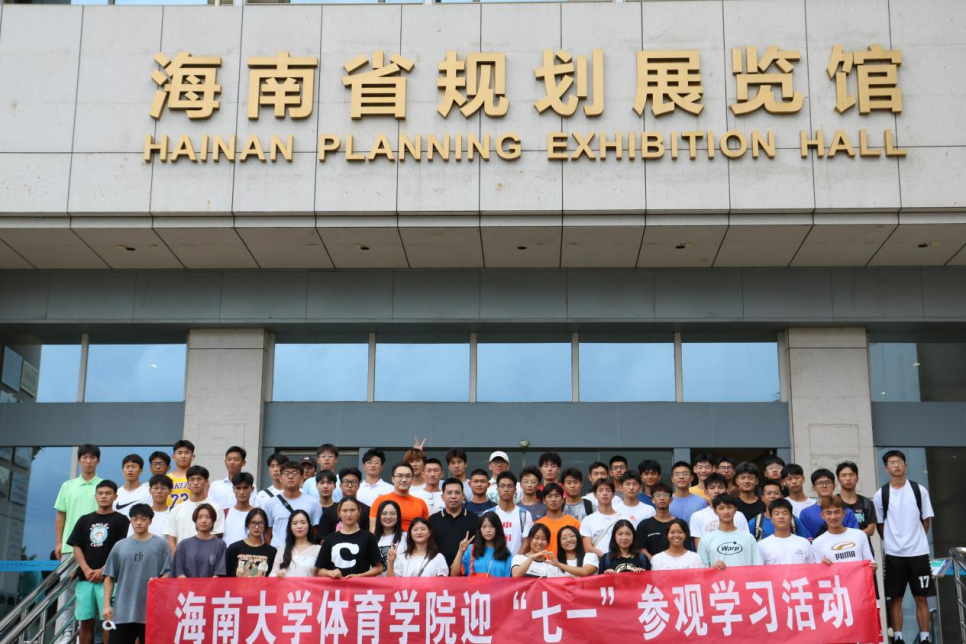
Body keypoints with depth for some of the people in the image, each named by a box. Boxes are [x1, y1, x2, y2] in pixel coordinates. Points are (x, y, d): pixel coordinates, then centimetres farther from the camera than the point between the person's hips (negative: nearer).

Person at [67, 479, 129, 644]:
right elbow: (76, 547, 9)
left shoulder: (121, 520, 3)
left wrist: (102, 571, -11)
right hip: (85, 578, 4)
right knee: (85, 621, 6)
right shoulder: (84, 520, 14)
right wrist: (86, 569, -6)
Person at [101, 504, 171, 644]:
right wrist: (106, 604, 4)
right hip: (123, 610, 2)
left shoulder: (160, 544, 1)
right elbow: (109, 577, 10)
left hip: (151, 611, -2)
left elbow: (168, 573, 0)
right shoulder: (120, 546, 9)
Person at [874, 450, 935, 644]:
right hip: (893, 554, 0)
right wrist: (891, 542, 4)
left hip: (918, 552, 0)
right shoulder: (881, 494, 0)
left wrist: (916, 539, 8)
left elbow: (926, 520, 7)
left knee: (921, 597, 3)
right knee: (895, 598, 2)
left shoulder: (919, 490, 1)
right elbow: (879, 524, 7)